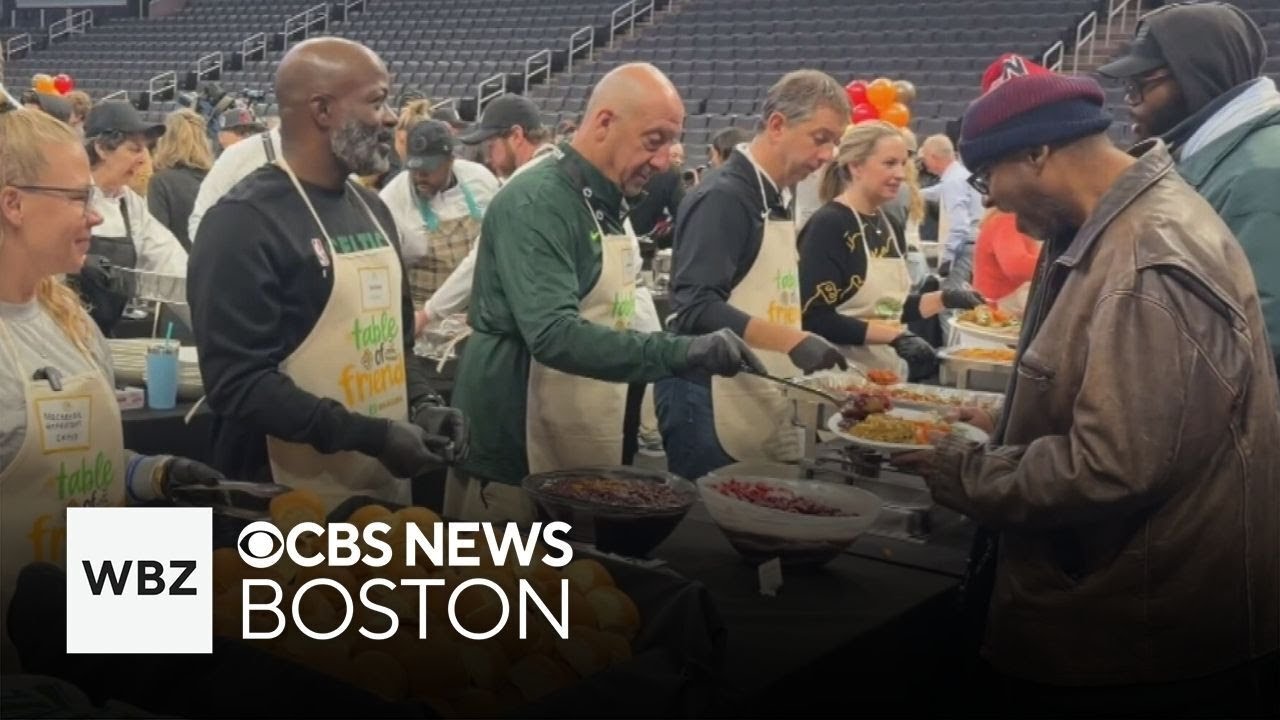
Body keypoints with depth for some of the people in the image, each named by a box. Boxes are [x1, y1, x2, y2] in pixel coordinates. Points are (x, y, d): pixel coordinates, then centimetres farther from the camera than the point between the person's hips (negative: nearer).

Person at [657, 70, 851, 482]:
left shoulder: (774, 200, 14)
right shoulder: (724, 197, -13)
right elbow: (696, 308, -24)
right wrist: (792, 340, -30)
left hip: (764, 404, 9)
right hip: (713, 406, -9)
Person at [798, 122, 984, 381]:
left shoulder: (892, 226, 9)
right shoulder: (827, 225, -15)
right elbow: (814, 318, -22)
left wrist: (944, 298, 4)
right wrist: (893, 336, -25)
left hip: (889, 372, 8)